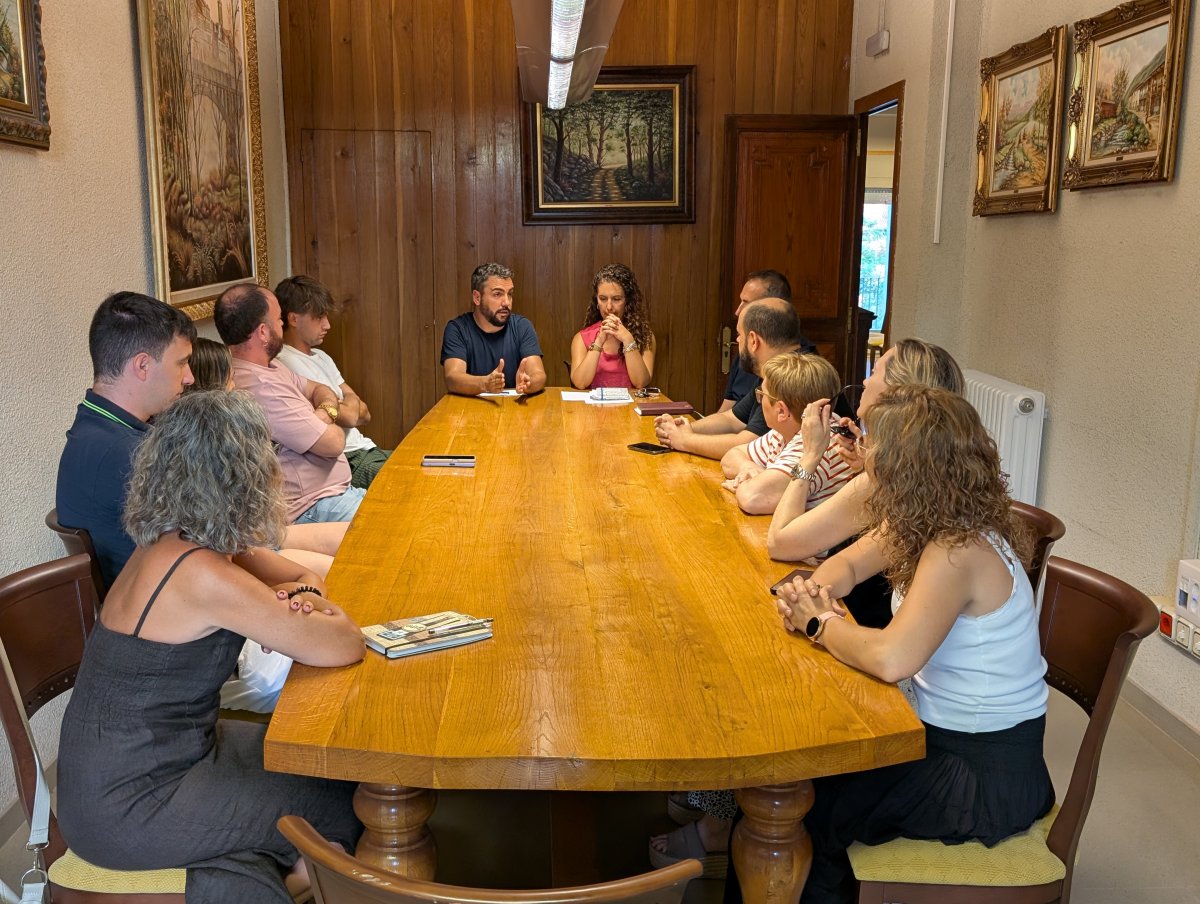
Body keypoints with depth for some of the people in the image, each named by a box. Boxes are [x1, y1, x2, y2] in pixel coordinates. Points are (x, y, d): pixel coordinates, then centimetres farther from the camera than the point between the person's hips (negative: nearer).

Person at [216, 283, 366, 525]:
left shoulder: (268, 366, 8)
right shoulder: (262, 387, -24)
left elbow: (319, 389, 19)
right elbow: (334, 443, -21)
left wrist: (326, 411, -5)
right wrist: (328, 424, 4)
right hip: (313, 511, -10)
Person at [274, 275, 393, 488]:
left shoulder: (320, 357, 18)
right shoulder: (288, 363, -14)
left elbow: (364, 414, 13)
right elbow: (349, 416, -17)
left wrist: (342, 407, -6)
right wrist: (350, 406, 4)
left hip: (366, 450, 10)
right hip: (350, 462, -9)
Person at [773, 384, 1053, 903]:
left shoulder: (958, 552, -29)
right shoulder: (923, 522, -2)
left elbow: (890, 659, -41)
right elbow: (847, 563, 10)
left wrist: (819, 622, -22)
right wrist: (810, 592, -13)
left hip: (987, 778, -8)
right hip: (945, 733, 8)